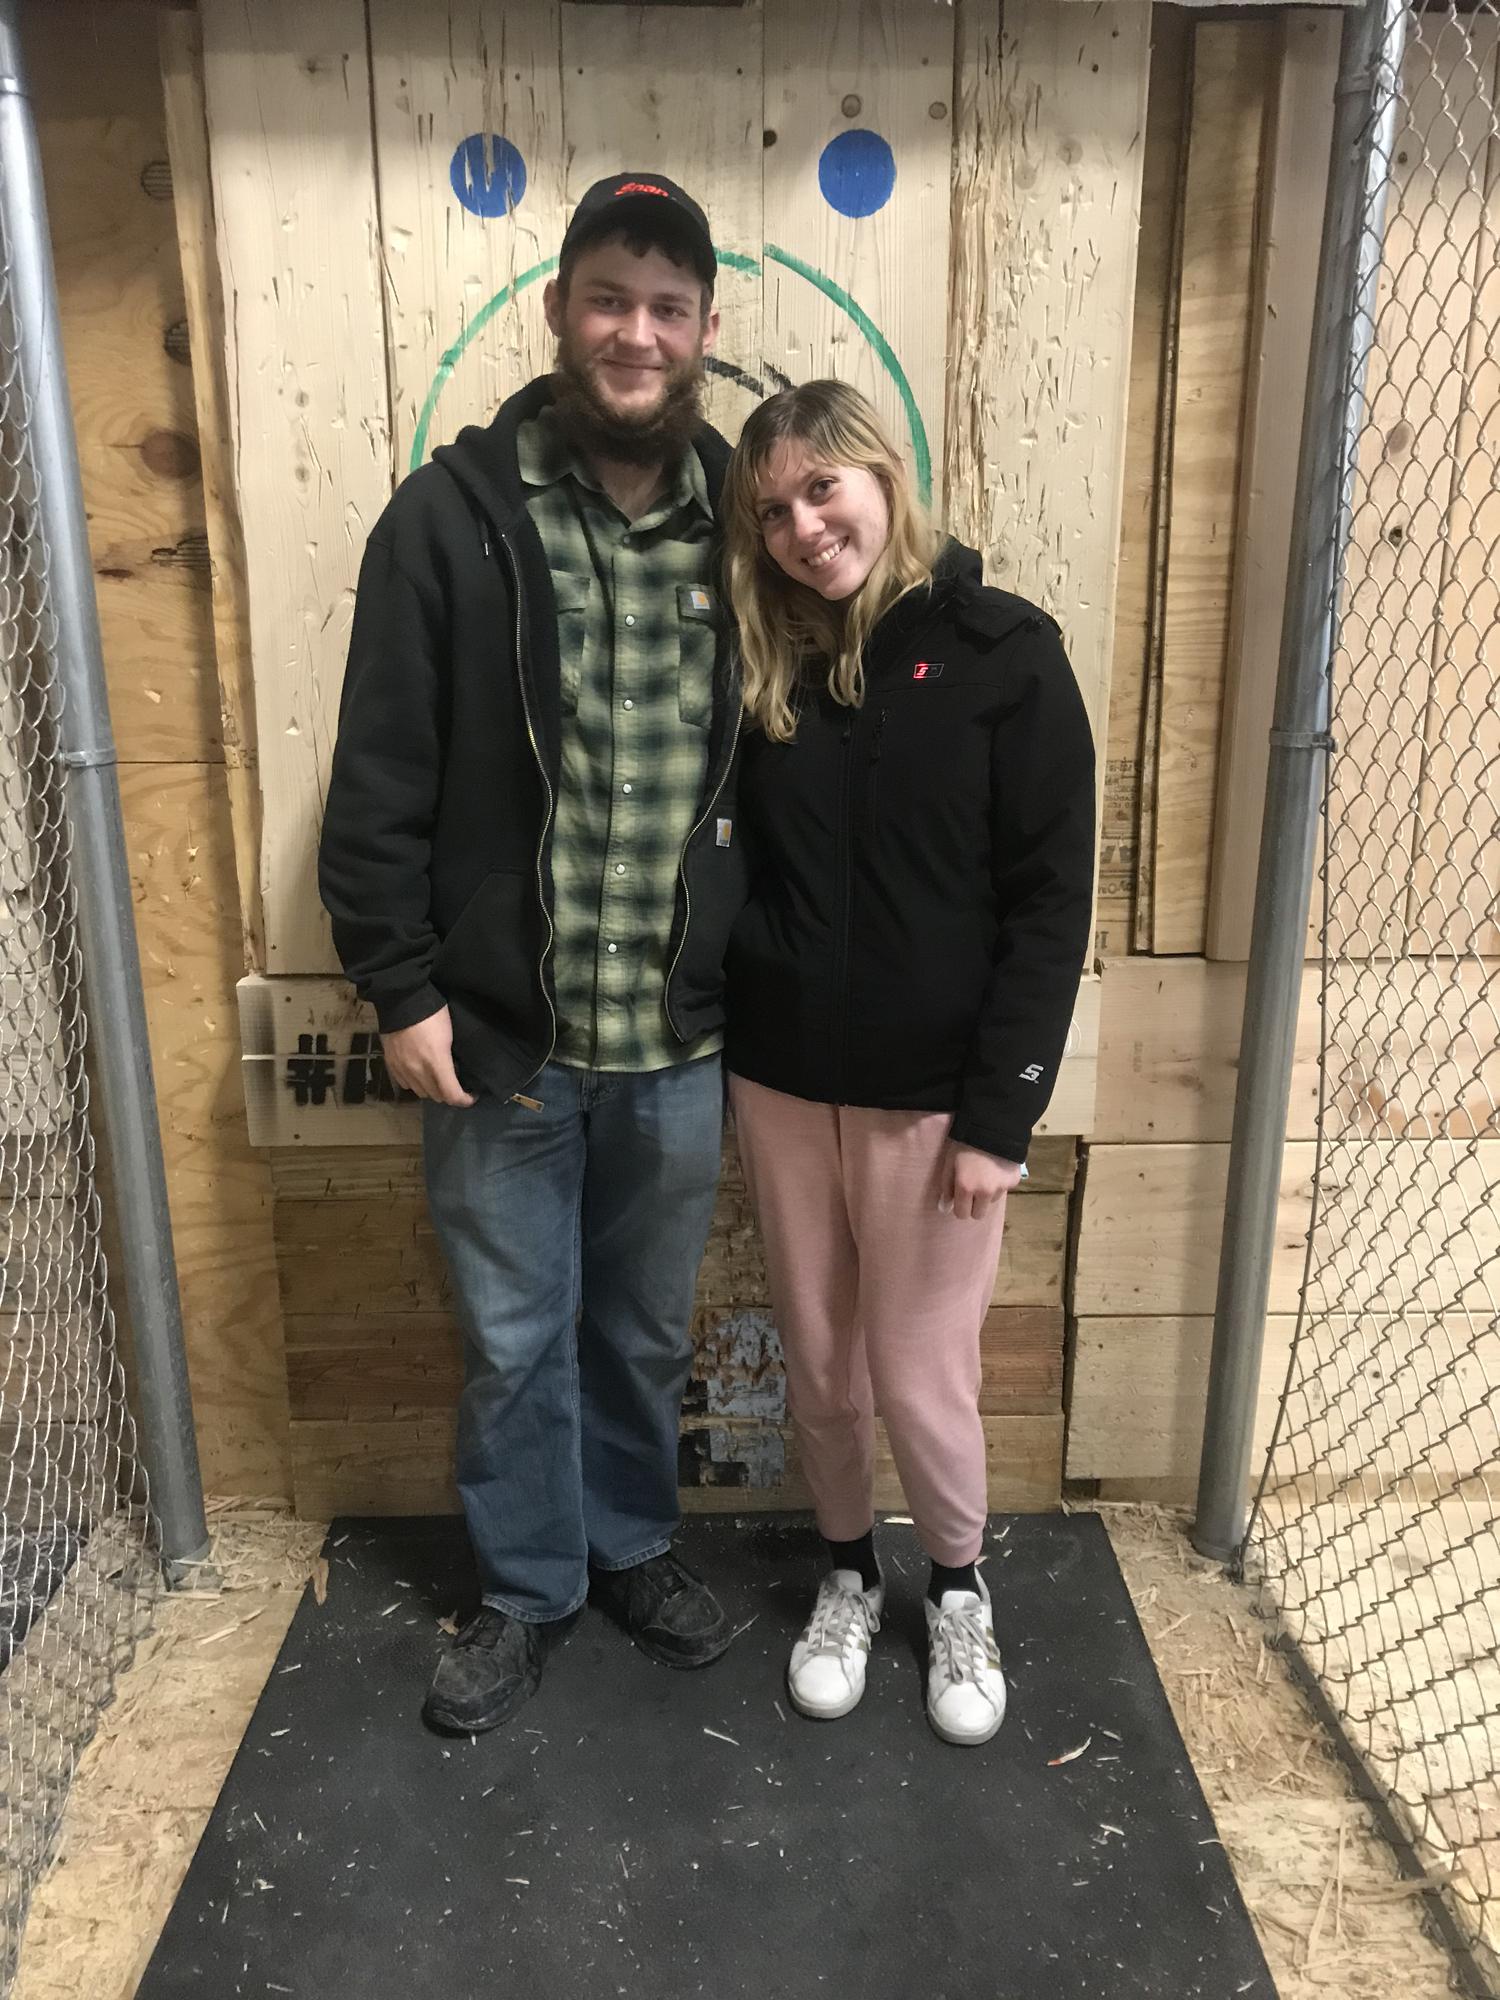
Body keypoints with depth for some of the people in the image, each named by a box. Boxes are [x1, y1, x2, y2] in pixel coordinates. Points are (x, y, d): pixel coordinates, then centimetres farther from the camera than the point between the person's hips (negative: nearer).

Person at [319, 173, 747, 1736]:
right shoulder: (456, 515, -7)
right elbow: (381, 778, -6)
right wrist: (402, 989, -8)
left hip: (679, 1040, 3)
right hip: (499, 1035, -2)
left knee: (645, 1328, 20)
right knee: (516, 1339, 15)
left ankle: (631, 1545, 45)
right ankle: (527, 1587, 39)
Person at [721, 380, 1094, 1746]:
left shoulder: (1004, 652, -9)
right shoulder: (761, 664, 3)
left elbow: (1051, 898, -11)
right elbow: (738, 866, 8)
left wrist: (1002, 1110, -14)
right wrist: (738, 1045, -2)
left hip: (933, 1093, -3)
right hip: (780, 1082, 4)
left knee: (922, 1378, 8)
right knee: (820, 1367, 16)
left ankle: (959, 1591, 37)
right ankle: (849, 1572, 42)